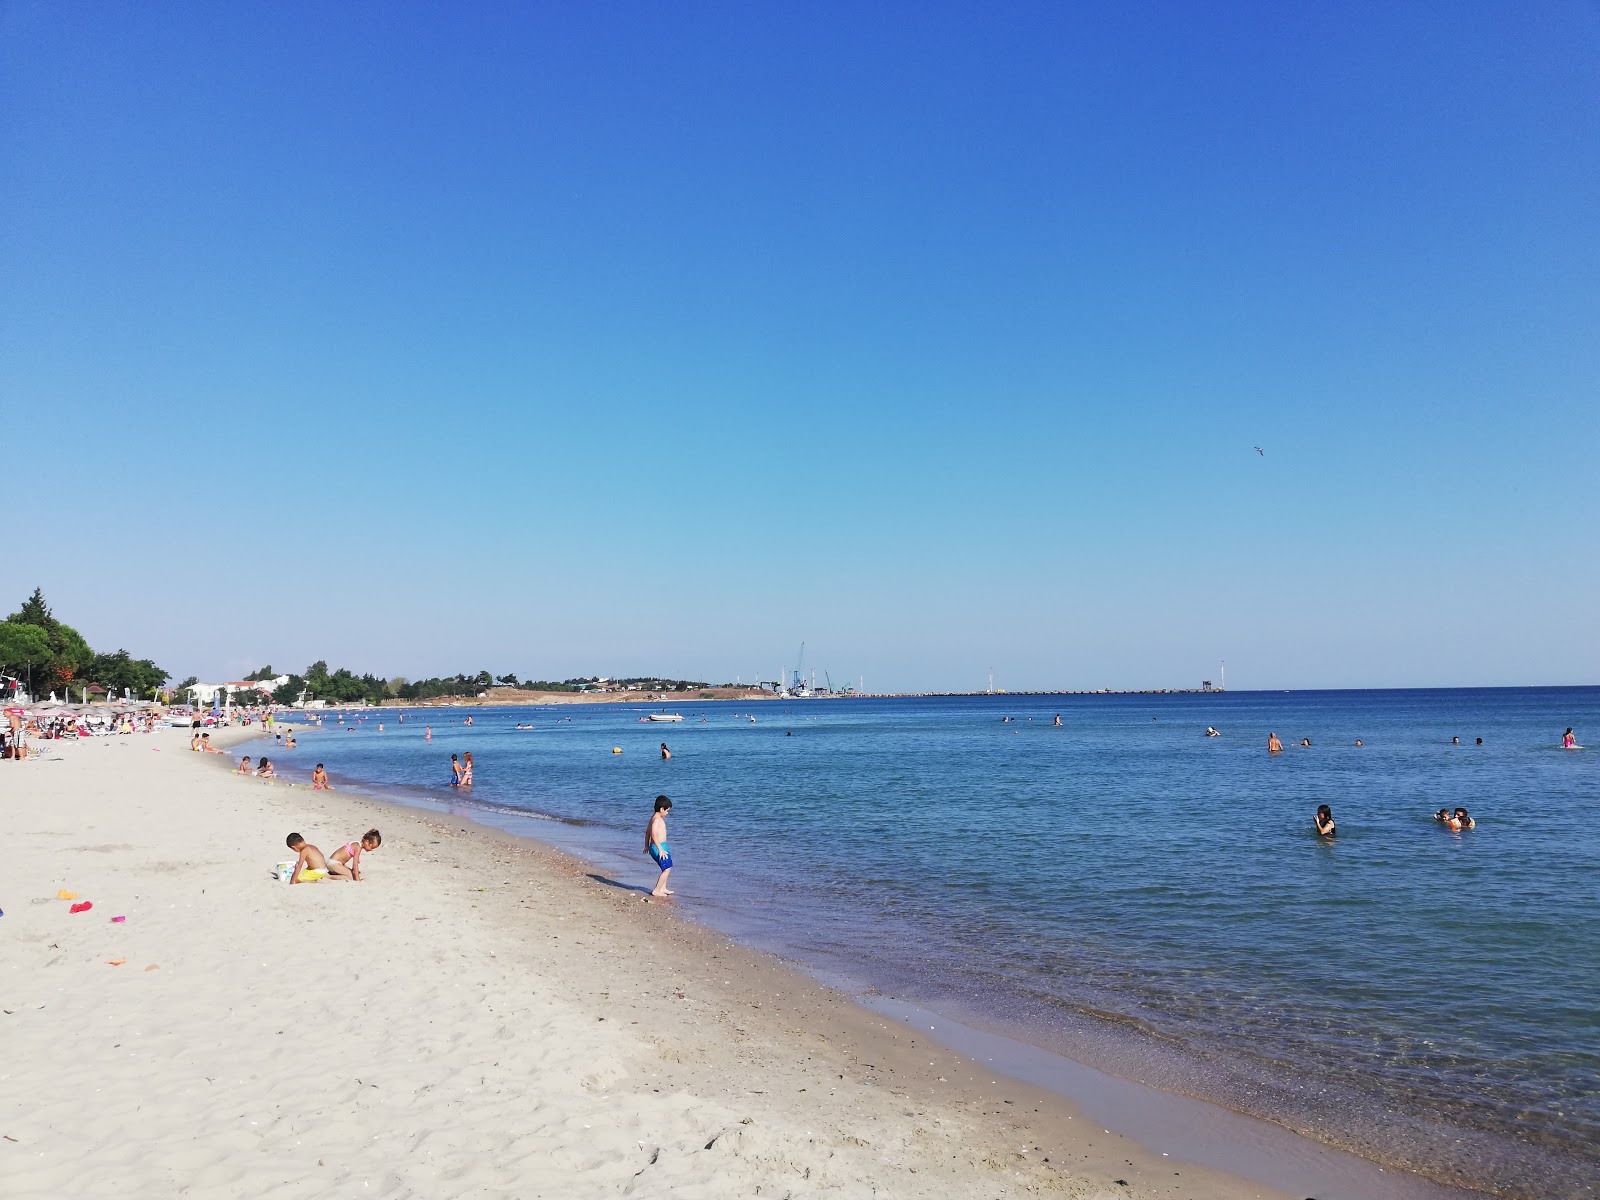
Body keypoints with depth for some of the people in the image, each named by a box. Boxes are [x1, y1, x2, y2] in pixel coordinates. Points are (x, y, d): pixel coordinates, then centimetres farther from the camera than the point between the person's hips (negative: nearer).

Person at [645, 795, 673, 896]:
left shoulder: (654, 817, 13)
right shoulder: (657, 819, -18)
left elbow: (647, 832, 22)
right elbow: (654, 835, -28)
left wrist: (647, 845, 30)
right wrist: (660, 849, -28)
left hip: (657, 847, 10)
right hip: (659, 847, -10)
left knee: (667, 868, 22)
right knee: (666, 869, -5)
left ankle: (663, 888, 29)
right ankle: (656, 891, -1)